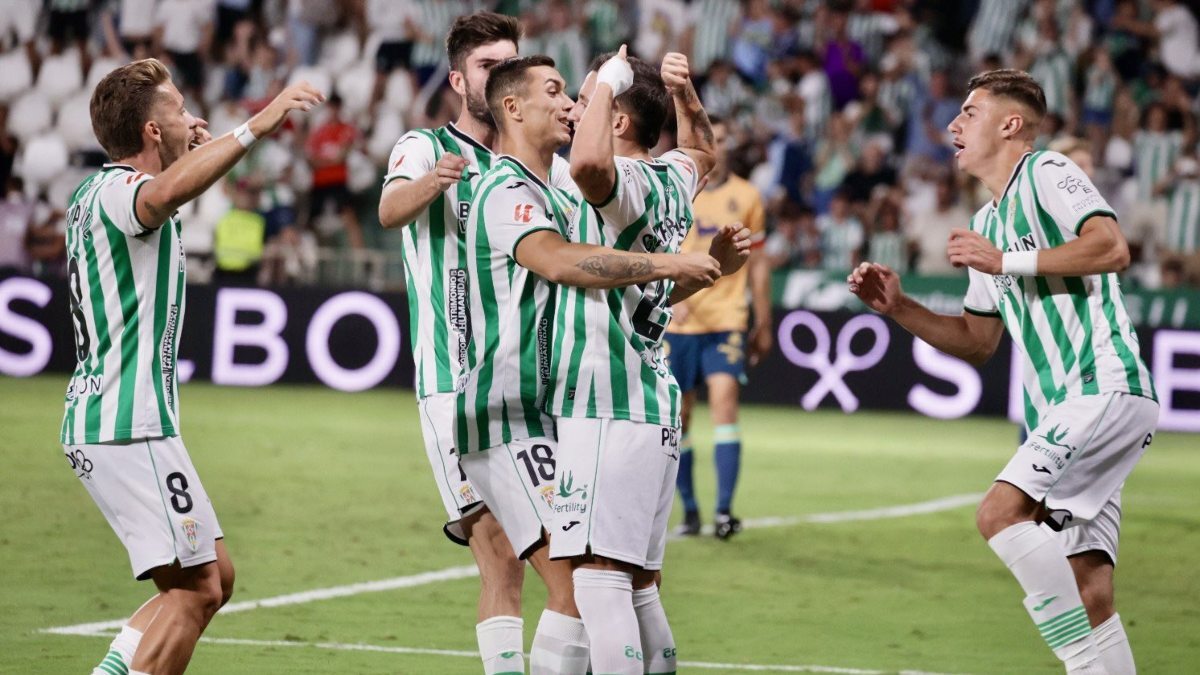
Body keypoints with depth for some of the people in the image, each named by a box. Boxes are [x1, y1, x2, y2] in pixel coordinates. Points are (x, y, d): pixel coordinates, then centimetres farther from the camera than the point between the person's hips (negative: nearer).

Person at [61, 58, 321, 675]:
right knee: (194, 588, -10)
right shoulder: (117, 191, -13)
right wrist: (253, 128, -45)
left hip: (98, 419, 10)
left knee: (214, 578, 13)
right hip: (129, 425, -10)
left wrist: (194, 152, 38)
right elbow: (166, 193, -40)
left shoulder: (96, 192, 18)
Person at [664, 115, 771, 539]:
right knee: (678, 414, 3)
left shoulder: (746, 197, 6)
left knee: (724, 397, -16)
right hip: (679, 321, 1)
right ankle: (689, 511, 16)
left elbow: (757, 263, 12)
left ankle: (724, 510, -18)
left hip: (727, 318, -1)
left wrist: (763, 324, 12)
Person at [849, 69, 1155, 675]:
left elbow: (1112, 247, -18)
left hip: (1106, 387, -9)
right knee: (1087, 594, 1)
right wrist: (898, 307, 14)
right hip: (1064, 409, 9)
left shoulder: (1048, 172, -2)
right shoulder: (989, 220, 25)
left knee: (1001, 512, -23)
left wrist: (1006, 261, -16)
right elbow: (977, 342, 27)